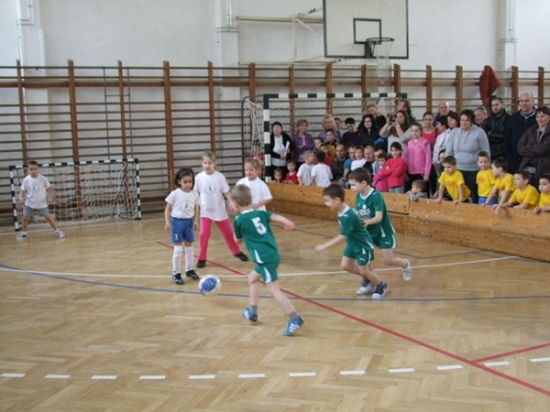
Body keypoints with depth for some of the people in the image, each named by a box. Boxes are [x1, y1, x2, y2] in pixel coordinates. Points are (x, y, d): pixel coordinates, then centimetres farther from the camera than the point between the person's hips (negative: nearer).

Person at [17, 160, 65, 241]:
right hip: (29, 203, 1)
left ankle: (57, 231, 5)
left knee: (48, 216, -5)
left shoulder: (43, 178, -11)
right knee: (25, 217, -2)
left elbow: (50, 187, 1)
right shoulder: (26, 180, -9)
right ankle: (24, 233, 19)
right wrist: (21, 197, -19)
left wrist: (50, 197, -8)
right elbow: (22, 190, -1)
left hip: (41, 203, -1)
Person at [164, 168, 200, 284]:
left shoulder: (194, 194, -1)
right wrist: (167, 222, -12)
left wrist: (195, 221, 1)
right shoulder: (175, 194, -11)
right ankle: (175, 273, 6)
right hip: (177, 221, -4)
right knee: (178, 249, -2)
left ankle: (189, 270, 28)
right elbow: (168, 209, -5)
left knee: (189, 247, 14)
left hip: (189, 222, 4)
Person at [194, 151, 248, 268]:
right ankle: (202, 258, 1)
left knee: (228, 232, 13)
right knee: (204, 234, -13)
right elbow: (196, 193, 3)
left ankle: (237, 251, 33)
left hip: (219, 210, 0)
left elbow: (226, 192, -7)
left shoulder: (220, 176, -11)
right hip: (206, 210, 0)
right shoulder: (199, 177, -8)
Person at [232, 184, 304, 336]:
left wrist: (237, 232, 36)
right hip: (272, 255, 8)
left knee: (273, 290, -10)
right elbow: (275, 216, -4)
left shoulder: (239, 220, 1)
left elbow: (238, 240, 16)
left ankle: (295, 319, -19)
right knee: (252, 278, 26)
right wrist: (287, 222, -18)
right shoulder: (261, 213, 14)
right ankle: (252, 312, 32)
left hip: (265, 259, -8)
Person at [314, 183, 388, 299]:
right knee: (346, 266, 8)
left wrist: (324, 247, -33)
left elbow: (342, 237, -35)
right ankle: (369, 280, 29)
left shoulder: (347, 216, -35)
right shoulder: (342, 212, -7)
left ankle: (382, 286, 27)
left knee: (363, 270, 1)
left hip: (363, 244, -9)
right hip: (353, 243, 9)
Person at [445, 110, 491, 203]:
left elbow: (486, 152, -4)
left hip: (474, 170, -4)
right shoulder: (454, 132, 7)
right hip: (457, 169, 4)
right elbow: (449, 152, 12)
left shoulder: (479, 132, -6)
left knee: (474, 195, 4)